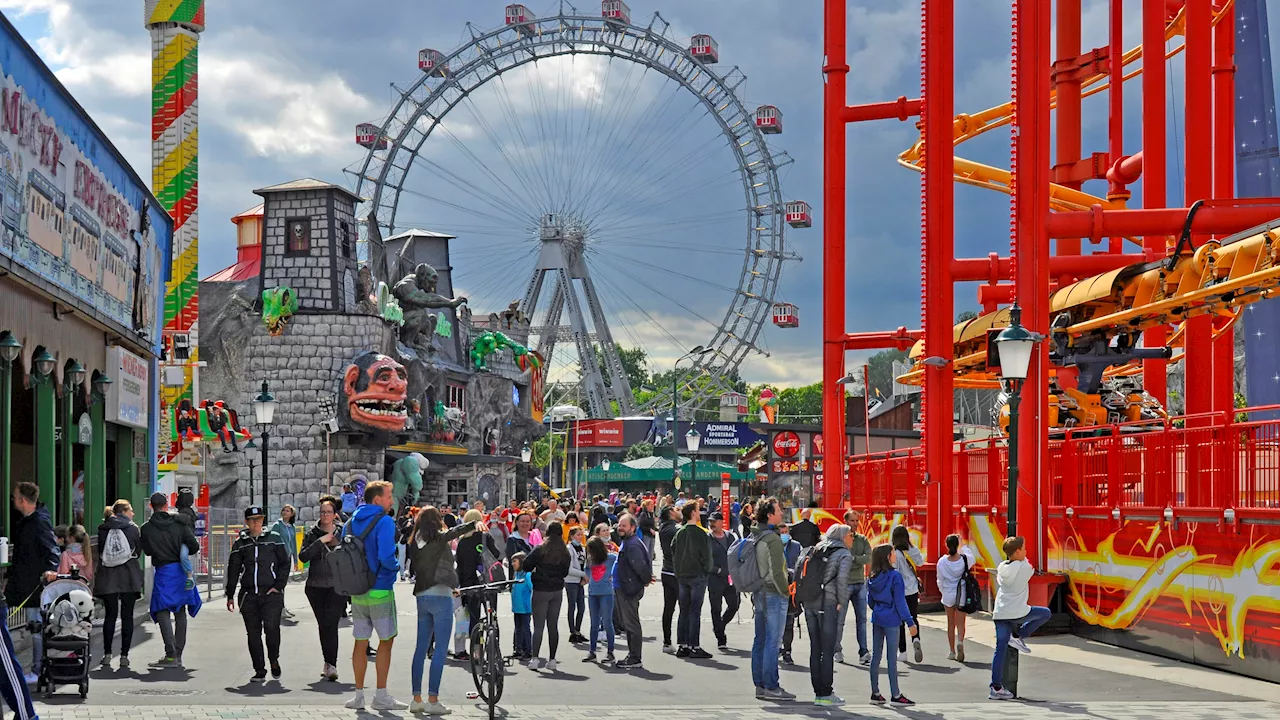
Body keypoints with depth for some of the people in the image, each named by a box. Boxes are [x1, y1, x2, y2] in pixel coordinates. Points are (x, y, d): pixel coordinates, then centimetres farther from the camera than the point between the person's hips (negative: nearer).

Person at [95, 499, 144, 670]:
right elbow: (138, 550, 4)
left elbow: (99, 552, 6)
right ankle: (124, 656, -1)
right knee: (127, 616, 2)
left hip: (107, 578, 2)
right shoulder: (132, 528, -1)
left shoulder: (103, 529, 3)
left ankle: (107, 655, 2)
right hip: (129, 576, -2)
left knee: (110, 615, 7)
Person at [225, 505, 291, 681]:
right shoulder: (240, 543, 10)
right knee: (253, 633, 1)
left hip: (271, 594, -2)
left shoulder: (274, 539, 5)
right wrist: (230, 595, 12)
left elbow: (285, 563, 7)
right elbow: (233, 570, 14)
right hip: (248, 595, 2)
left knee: (271, 627, -18)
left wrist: (278, 585, -3)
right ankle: (259, 671, 10)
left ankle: (274, 659, 7)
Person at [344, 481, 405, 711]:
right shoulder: (384, 521, -13)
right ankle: (381, 696, 2)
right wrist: (396, 568, -4)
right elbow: (386, 556, -23)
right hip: (380, 590, -6)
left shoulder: (351, 522, 9)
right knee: (386, 640, 3)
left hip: (357, 591, 6)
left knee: (361, 642, 12)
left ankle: (358, 695, 13)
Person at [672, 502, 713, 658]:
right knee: (695, 612, -5)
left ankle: (682, 646, 12)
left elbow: (672, 549, 10)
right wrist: (708, 568, 2)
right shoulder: (699, 532, -14)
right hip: (698, 575, -7)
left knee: (684, 611, 11)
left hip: (682, 575, 7)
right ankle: (695, 647, -4)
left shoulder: (679, 532, 6)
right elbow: (705, 554, -15)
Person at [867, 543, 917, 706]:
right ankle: (895, 695, 3)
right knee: (892, 657, -2)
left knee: (876, 655, 10)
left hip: (877, 619, 6)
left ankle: (875, 693, 15)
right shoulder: (895, 576, -14)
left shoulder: (872, 578, 5)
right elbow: (900, 602, -15)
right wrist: (910, 622, -10)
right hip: (891, 621, -6)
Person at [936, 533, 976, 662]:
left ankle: (952, 651, 17)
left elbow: (940, 580, 0)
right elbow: (972, 558, 13)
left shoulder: (942, 562, -12)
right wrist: (963, 546, 18)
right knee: (960, 623, 5)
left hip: (948, 595, 0)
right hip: (962, 595, 0)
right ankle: (960, 641, -23)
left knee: (951, 624, 13)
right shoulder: (964, 559, -13)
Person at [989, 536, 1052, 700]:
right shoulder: (1025, 567, -7)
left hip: (1000, 613, 5)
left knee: (1000, 650, 7)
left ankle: (996, 688, 2)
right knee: (1046, 613, 19)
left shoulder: (1001, 567, 7)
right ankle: (1018, 636, 8)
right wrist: (1023, 559, 32)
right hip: (1018, 613, -5)